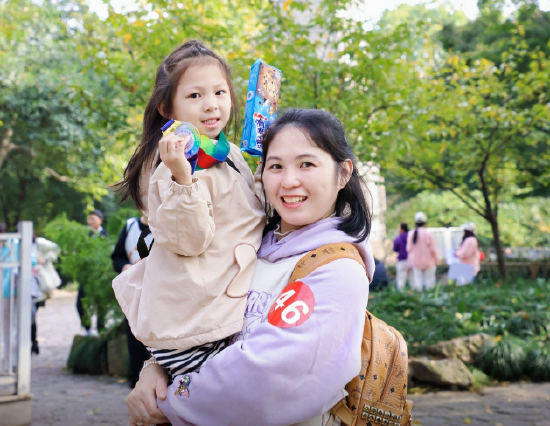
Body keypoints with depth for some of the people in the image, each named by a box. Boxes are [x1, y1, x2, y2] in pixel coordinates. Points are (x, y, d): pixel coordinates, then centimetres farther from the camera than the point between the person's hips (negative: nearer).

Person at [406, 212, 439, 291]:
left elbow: (409, 249, 4)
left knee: (417, 280, 6)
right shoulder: (428, 234, -12)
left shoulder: (410, 234, -2)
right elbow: (433, 249, -8)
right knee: (429, 280, 3)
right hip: (428, 262, -3)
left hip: (416, 262, 3)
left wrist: (410, 261, 15)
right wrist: (436, 260, 5)